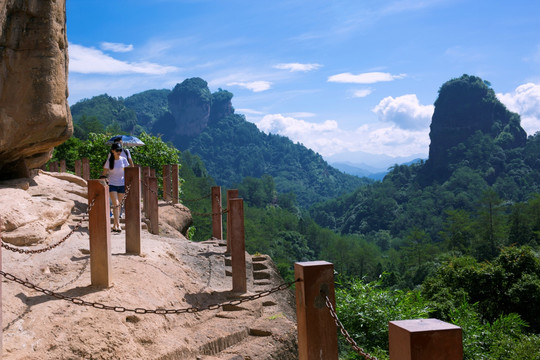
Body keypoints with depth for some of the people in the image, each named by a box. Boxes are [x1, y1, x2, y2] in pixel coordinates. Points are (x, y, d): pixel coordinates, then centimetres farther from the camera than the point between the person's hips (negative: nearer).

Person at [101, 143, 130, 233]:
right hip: (112, 185, -3)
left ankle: (114, 225, 18)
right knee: (115, 204, -13)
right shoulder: (109, 161, -6)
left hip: (122, 185, 3)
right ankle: (118, 225, -16)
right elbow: (104, 174, 0)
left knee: (118, 205, 8)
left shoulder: (123, 160, 0)